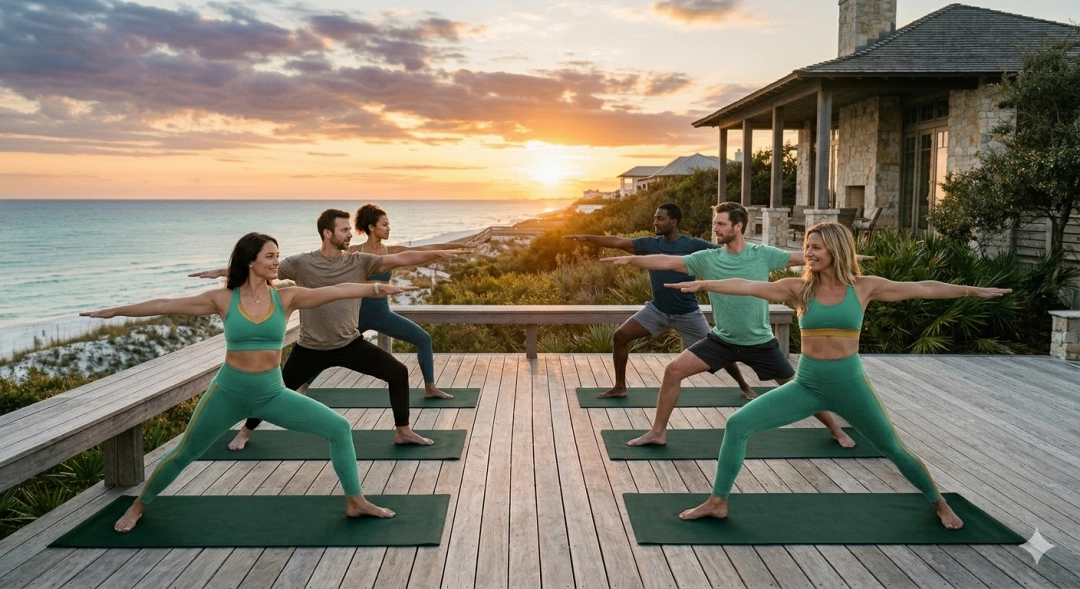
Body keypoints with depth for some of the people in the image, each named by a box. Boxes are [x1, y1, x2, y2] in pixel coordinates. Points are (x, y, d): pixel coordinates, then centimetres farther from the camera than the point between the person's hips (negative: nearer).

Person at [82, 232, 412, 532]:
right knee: (184, 453, 12)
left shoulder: (286, 298, -5)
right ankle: (138, 506, 40)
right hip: (229, 392, -1)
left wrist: (379, 289, -18)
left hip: (273, 393, 1)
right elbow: (167, 305, -2)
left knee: (339, 427, -10)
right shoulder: (223, 299, -7)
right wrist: (116, 311, 1)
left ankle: (355, 502, 5)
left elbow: (337, 291, -12)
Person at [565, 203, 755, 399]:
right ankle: (619, 387, 6)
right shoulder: (650, 244, -3)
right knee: (620, 336, -8)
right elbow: (617, 242, -6)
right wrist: (586, 237, -12)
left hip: (687, 314, -3)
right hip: (657, 310, 3)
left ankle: (744, 386, 28)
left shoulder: (693, 245, -11)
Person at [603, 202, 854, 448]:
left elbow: (804, 258, -4)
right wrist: (631, 259, -25)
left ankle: (836, 430, 35)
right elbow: (667, 262, -14)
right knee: (673, 370, -11)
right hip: (721, 340, 1)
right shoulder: (707, 258, -8)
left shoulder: (763, 255, -10)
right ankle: (657, 432, 3)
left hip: (760, 343, -1)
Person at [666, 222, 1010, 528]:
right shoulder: (799, 288, -4)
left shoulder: (863, 287, -5)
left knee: (893, 449, 12)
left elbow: (923, 289, 1)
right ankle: (718, 502, 3)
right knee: (738, 424, -11)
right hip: (805, 385, 1)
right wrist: (703, 284, -19)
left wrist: (972, 291, 2)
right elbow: (748, 287, -11)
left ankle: (939, 504, 42)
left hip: (850, 385, -1)